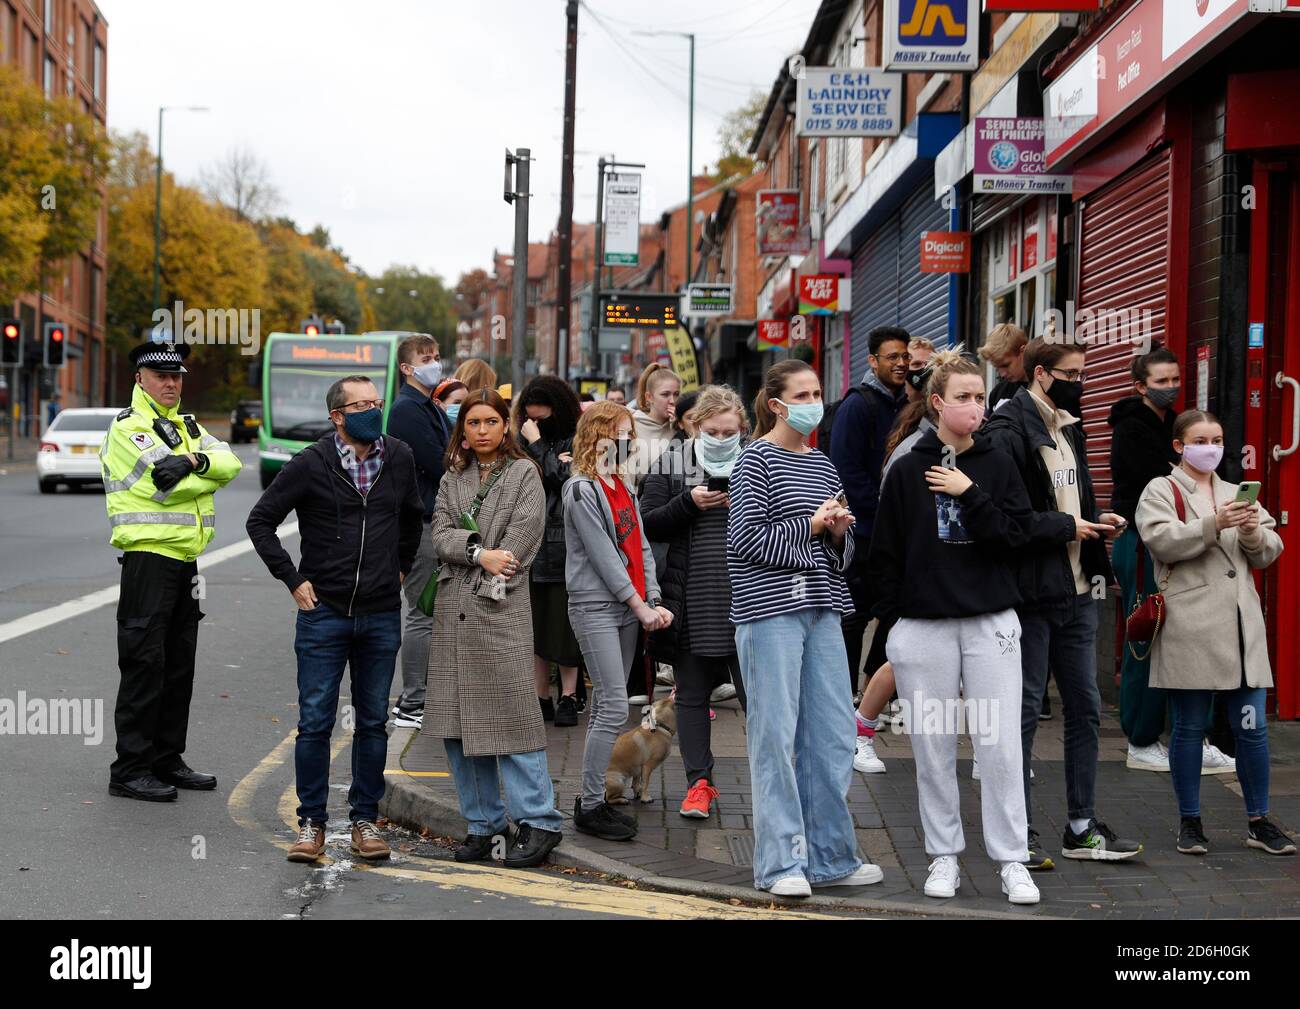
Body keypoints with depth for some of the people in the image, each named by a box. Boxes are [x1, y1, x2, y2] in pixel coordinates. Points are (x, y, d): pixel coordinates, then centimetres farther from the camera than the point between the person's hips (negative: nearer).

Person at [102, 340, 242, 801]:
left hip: (185, 559, 8)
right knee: (144, 663, -8)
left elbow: (230, 463, 0)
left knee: (179, 663, 13)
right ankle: (130, 769, -3)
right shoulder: (128, 428, -8)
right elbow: (166, 484, -20)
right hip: (148, 555, -8)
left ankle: (167, 759, 22)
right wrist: (208, 475, -5)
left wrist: (196, 461, -19)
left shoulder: (186, 426, 17)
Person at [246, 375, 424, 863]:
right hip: (324, 611, -3)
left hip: (382, 616, 3)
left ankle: (365, 819, 19)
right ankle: (311, 822, 10)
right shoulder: (311, 464, -7)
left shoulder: (399, 458, 4)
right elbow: (260, 521, 0)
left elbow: (413, 516, 23)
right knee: (315, 722, 0)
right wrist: (293, 580, -3)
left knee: (373, 723, 9)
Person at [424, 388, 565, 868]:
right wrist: (479, 552, -13)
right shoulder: (452, 479, 17)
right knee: (457, 722, 5)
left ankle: (538, 822, -4)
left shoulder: (524, 474, 4)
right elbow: (441, 533, 4)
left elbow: (522, 536, -6)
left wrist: (489, 580, -9)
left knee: (511, 715, -9)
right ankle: (483, 824, 13)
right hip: (453, 611, 5)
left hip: (502, 611, -5)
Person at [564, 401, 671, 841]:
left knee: (605, 706, 10)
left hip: (627, 608, 8)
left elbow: (640, 547, 12)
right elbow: (603, 556, -13)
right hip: (595, 607, -8)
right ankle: (590, 806, -5)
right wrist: (640, 606, -12)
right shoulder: (582, 490, -10)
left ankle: (594, 798, 15)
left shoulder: (624, 487, 16)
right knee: (614, 707, -11)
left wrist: (653, 601, 1)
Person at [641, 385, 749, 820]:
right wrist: (689, 503, -15)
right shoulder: (670, 465, 4)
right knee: (692, 694, 7)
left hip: (744, 600, -1)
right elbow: (648, 526, -1)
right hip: (690, 601, 1)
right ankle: (699, 783, 15)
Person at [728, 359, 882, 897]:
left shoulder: (824, 466, 18)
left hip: (822, 610, 7)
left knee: (832, 734, 6)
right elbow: (746, 537, -11)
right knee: (775, 736, -5)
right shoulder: (757, 459, -2)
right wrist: (809, 525, -8)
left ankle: (830, 856, 16)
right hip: (770, 609, -7)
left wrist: (839, 533, 0)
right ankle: (781, 863, 1)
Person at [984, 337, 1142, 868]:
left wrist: (1095, 523, 4)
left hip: (1076, 592, 9)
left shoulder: (1068, 429, 14)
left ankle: (1082, 826, 22)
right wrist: (1067, 527, -17)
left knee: (1085, 707, 12)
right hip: (1030, 593, -9)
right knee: (1024, 711, 0)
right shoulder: (1007, 431, -15)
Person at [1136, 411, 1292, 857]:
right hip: (1190, 629, -4)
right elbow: (1160, 540, -13)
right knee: (1190, 727, 2)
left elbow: (1270, 553, 16)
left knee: (1252, 727, 3)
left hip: (1241, 625, 5)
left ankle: (1259, 821, 14)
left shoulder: (1235, 493, 21)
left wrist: (1255, 533, -6)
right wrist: (1213, 525, -22)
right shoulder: (1161, 491, 4)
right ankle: (1189, 822, 13)